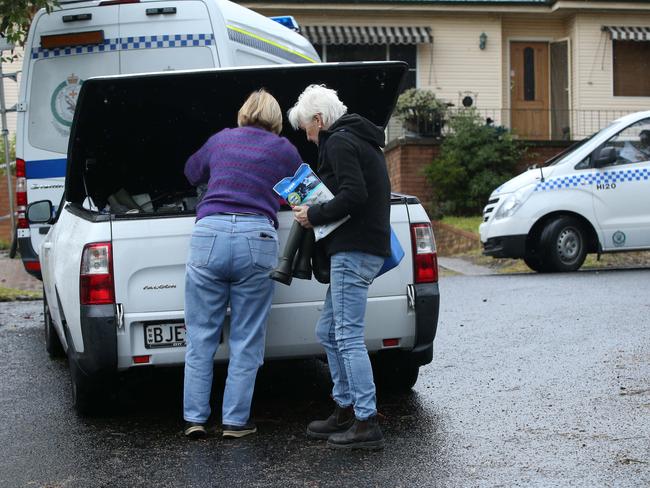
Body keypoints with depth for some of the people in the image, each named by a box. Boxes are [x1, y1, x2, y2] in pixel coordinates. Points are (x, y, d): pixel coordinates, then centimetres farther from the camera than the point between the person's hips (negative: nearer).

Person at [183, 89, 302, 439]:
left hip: (209, 234, 1)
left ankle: (194, 418, 9)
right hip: (257, 237, -1)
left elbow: (192, 171, 37)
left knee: (201, 335, 8)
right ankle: (235, 421, 9)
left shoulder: (220, 140, 19)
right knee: (246, 339, 7)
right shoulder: (285, 151, 13)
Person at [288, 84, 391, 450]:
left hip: (354, 251, -11)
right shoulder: (361, 141, 22)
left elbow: (354, 195, -21)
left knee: (349, 337, -9)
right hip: (367, 248, 11)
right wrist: (316, 211, 18)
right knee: (328, 332, 17)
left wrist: (314, 216, -10)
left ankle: (367, 423, -7)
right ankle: (346, 412, 23)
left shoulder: (339, 142, -9)